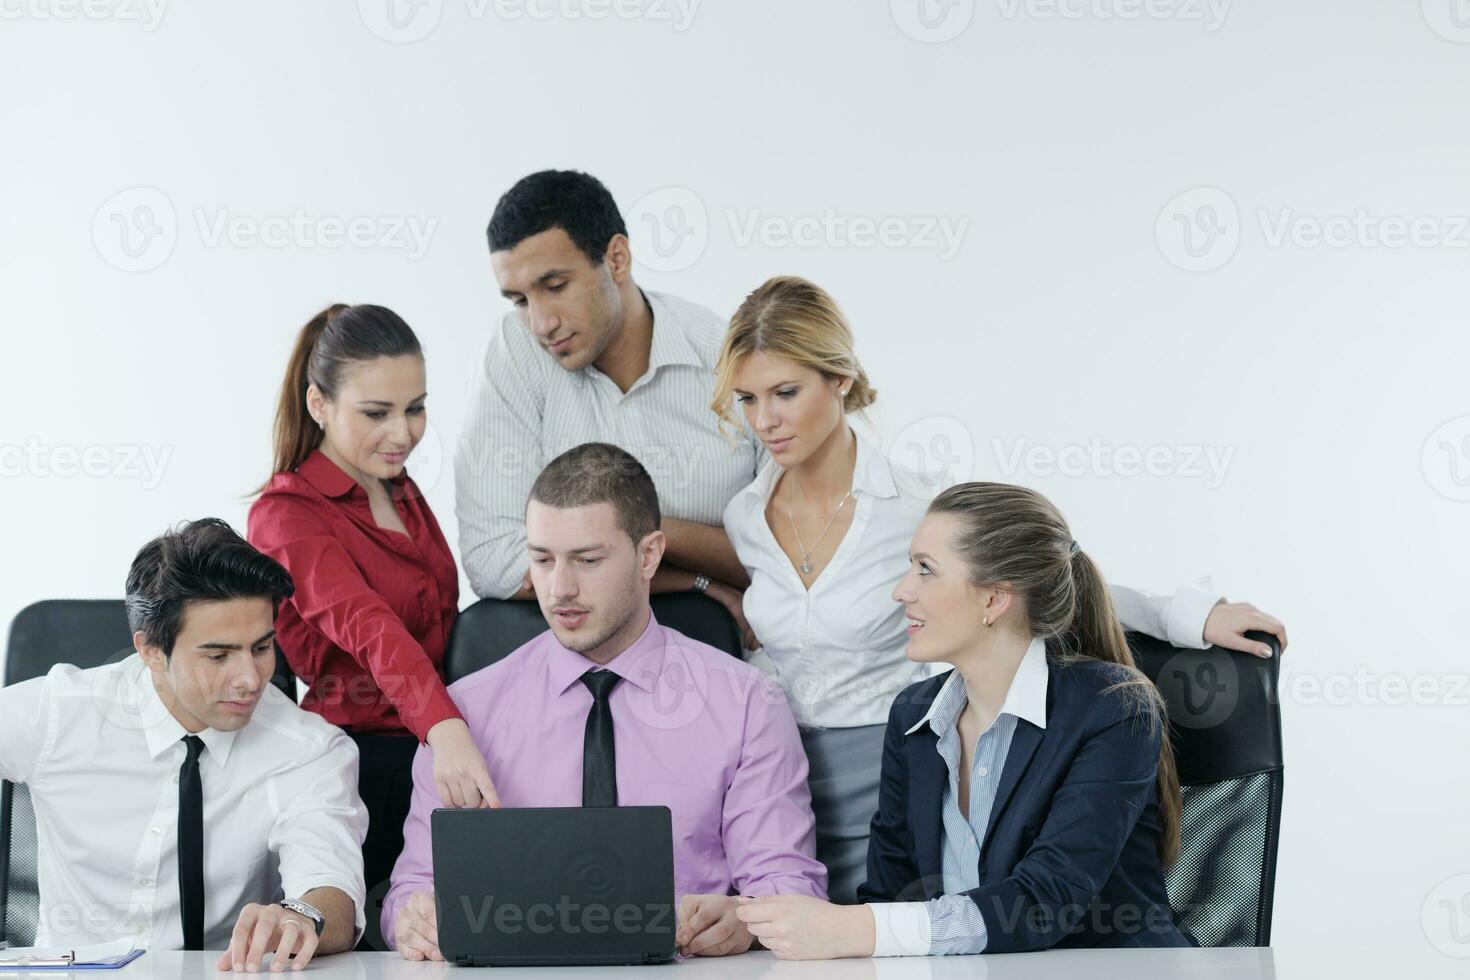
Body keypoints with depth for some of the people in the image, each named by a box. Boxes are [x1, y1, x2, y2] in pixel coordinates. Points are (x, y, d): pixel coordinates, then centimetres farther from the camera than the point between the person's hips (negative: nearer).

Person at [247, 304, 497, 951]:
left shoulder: (400, 490, 15)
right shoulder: (289, 514, -10)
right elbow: (367, 627, -29)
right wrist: (447, 731, -44)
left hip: (432, 742, 7)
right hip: (361, 756, -7)